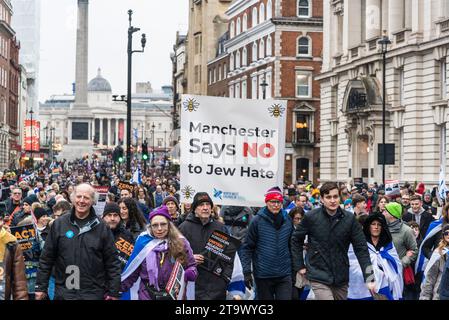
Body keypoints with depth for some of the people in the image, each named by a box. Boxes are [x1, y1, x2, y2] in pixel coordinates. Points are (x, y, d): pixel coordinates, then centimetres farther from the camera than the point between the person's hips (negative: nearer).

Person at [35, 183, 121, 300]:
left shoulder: (101, 227, 3)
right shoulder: (59, 224, 3)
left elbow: (112, 262, 3)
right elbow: (46, 258, 6)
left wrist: (114, 292, 0)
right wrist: (41, 287, 3)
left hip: (94, 293, 0)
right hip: (64, 293, 0)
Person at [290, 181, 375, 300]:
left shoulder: (350, 218, -3)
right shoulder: (311, 217, -6)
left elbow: (361, 248, -3)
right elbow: (296, 240, 7)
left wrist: (369, 278, -9)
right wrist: (299, 266, 4)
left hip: (341, 278, 3)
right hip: (319, 277, -3)